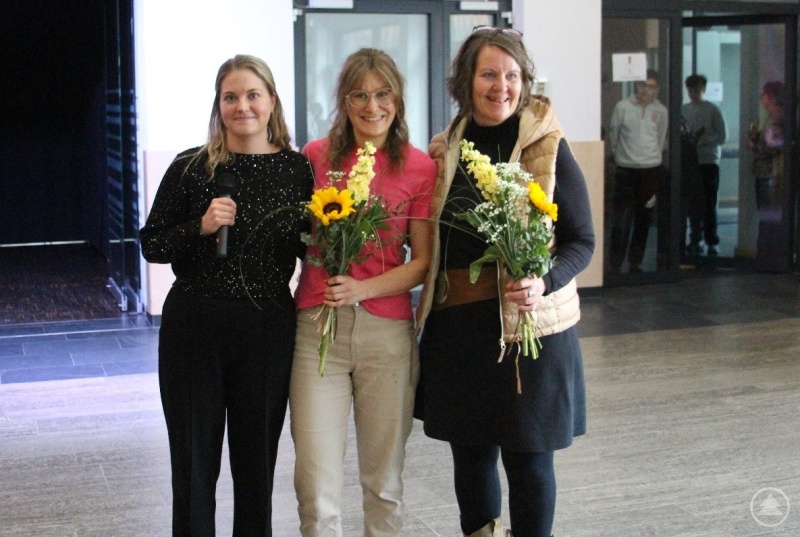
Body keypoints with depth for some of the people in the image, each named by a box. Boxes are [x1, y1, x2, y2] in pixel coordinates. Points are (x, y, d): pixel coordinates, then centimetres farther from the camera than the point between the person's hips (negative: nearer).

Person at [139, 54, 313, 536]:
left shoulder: (296, 168, 2)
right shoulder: (191, 167, -3)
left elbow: (307, 248, 13)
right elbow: (151, 245, -1)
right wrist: (200, 227, -17)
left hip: (269, 329, 1)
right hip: (195, 327, -1)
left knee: (257, 461, 12)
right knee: (194, 462, 8)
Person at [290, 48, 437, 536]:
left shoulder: (420, 167, 0)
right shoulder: (315, 156, 3)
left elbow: (423, 261, 0)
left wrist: (364, 288, -15)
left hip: (388, 329, 0)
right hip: (318, 326, 0)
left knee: (385, 481, 13)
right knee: (317, 486, -2)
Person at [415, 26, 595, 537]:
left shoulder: (549, 149, -5)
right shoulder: (445, 148, 8)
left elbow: (582, 241, -4)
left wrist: (545, 283, -22)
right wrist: (429, 176, 1)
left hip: (526, 320, -4)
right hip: (455, 321, 4)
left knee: (527, 455, 5)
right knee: (469, 451, 14)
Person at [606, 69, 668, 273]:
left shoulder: (661, 111, 3)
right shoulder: (622, 107, -5)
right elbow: (612, 136, 7)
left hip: (651, 170, 3)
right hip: (626, 170, -3)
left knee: (643, 220, 9)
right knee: (621, 220, -8)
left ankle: (635, 264, 20)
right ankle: (615, 266, -4)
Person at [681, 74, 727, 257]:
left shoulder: (712, 110, -1)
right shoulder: (683, 110, 8)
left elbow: (722, 136, -4)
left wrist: (702, 141, -14)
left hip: (709, 161, -3)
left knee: (709, 203, -3)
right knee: (693, 203, 6)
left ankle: (712, 242, 2)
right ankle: (695, 240, 15)